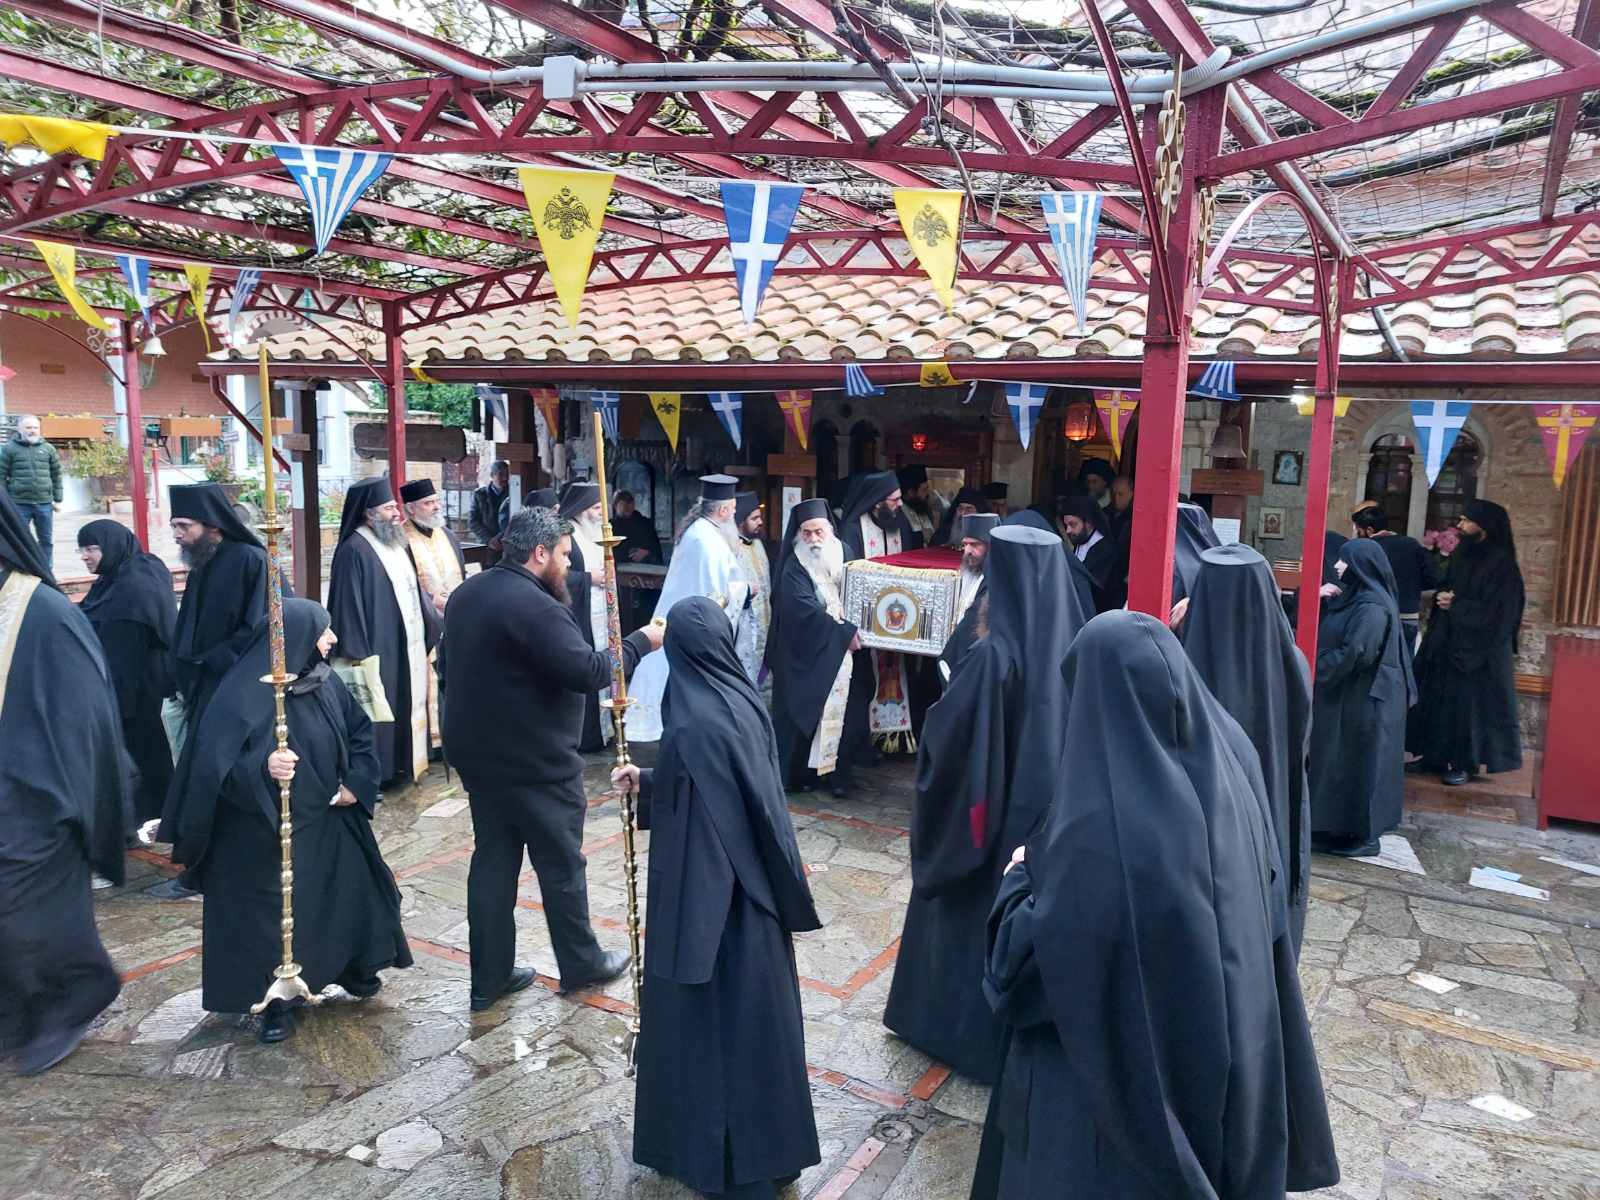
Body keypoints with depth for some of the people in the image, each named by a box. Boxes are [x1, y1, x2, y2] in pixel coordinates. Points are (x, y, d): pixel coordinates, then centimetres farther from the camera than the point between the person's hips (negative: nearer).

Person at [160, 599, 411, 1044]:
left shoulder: (326, 681, -2)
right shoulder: (244, 695, -21)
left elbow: (361, 732, 10)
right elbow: (216, 765, -25)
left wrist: (356, 783, -2)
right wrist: (262, 768, -43)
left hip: (327, 822, 6)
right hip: (267, 831, -6)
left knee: (349, 891, 16)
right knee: (272, 912, 4)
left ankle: (351, 967, 39)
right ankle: (276, 1002, 23)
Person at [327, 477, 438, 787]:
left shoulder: (397, 544, 11)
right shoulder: (354, 550, -15)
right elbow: (349, 607, -17)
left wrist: (434, 625, 16)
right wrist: (358, 656, -20)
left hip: (407, 647, 9)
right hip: (377, 648, -9)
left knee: (407, 704, 15)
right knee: (376, 708, -1)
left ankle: (405, 761, 27)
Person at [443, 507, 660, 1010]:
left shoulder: (467, 593, 8)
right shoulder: (534, 606, -23)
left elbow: (452, 666, 19)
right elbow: (588, 671, -25)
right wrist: (642, 641, -14)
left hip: (478, 751, 8)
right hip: (535, 760, -8)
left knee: (493, 860, 14)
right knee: (561, 863, 8)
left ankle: (489, 977, 22)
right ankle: (581, 963, 23)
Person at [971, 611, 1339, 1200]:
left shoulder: (1098, 820, -32)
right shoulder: (1229, 762, -11)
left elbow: (1031, 959, -21)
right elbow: (1266, 908, 2)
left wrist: (1018, 876, -5)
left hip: (1115, 1068, -6)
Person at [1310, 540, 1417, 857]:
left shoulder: (1372, 606, -19)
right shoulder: (1354, 597, 11)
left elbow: (1355, 654, -24)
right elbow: (1332, 639, 18)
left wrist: (1315, 667, -13)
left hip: (1363, 699, -9)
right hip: (1346, 695, 9)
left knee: (1357, 764, -1)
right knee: (1339, 762, 13)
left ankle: (1360, 835, 9)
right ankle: (1339, 827, 22)